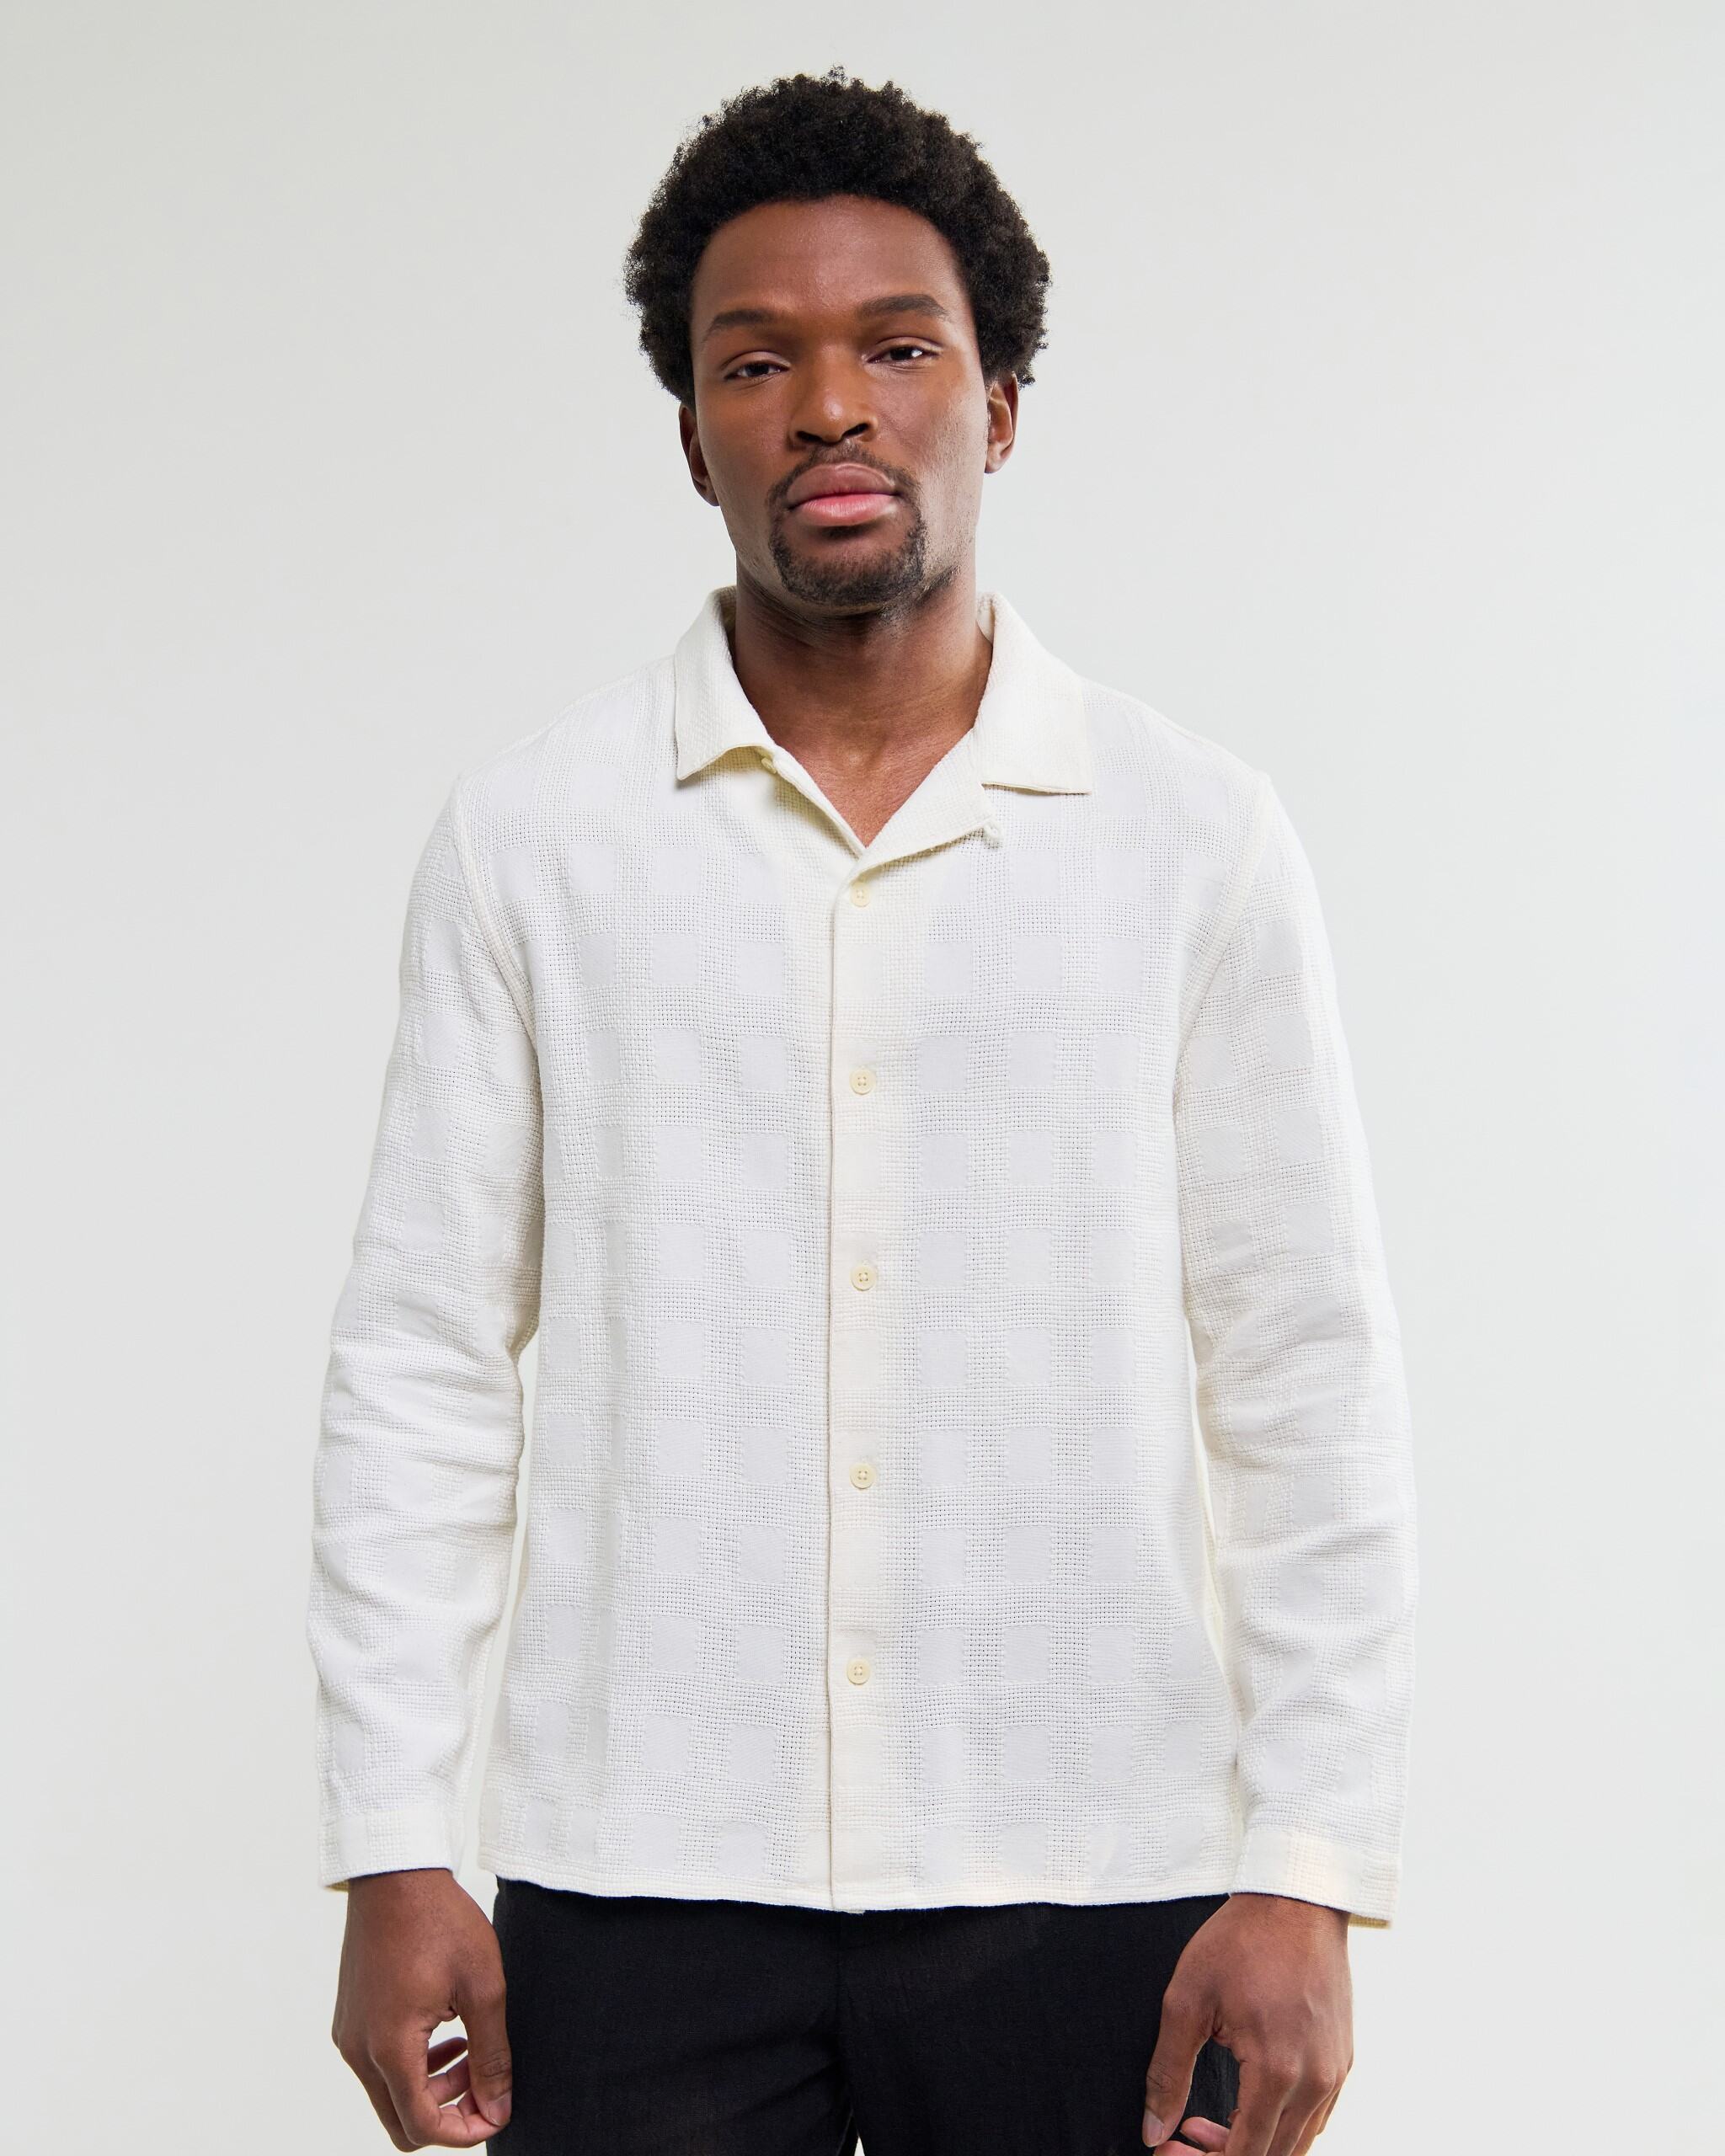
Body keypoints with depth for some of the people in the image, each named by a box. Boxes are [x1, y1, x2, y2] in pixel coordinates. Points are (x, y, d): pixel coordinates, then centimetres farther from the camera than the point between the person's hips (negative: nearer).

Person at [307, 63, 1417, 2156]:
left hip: (1087, 1894, 0)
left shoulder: (1198, 841, 2)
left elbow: (1307, 1394, 1)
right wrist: (389, 1848, -2)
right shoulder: (528, 834, 3)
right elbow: (422, 1369, 3)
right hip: (635, 1898, 0)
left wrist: (1312, 1875, -5)